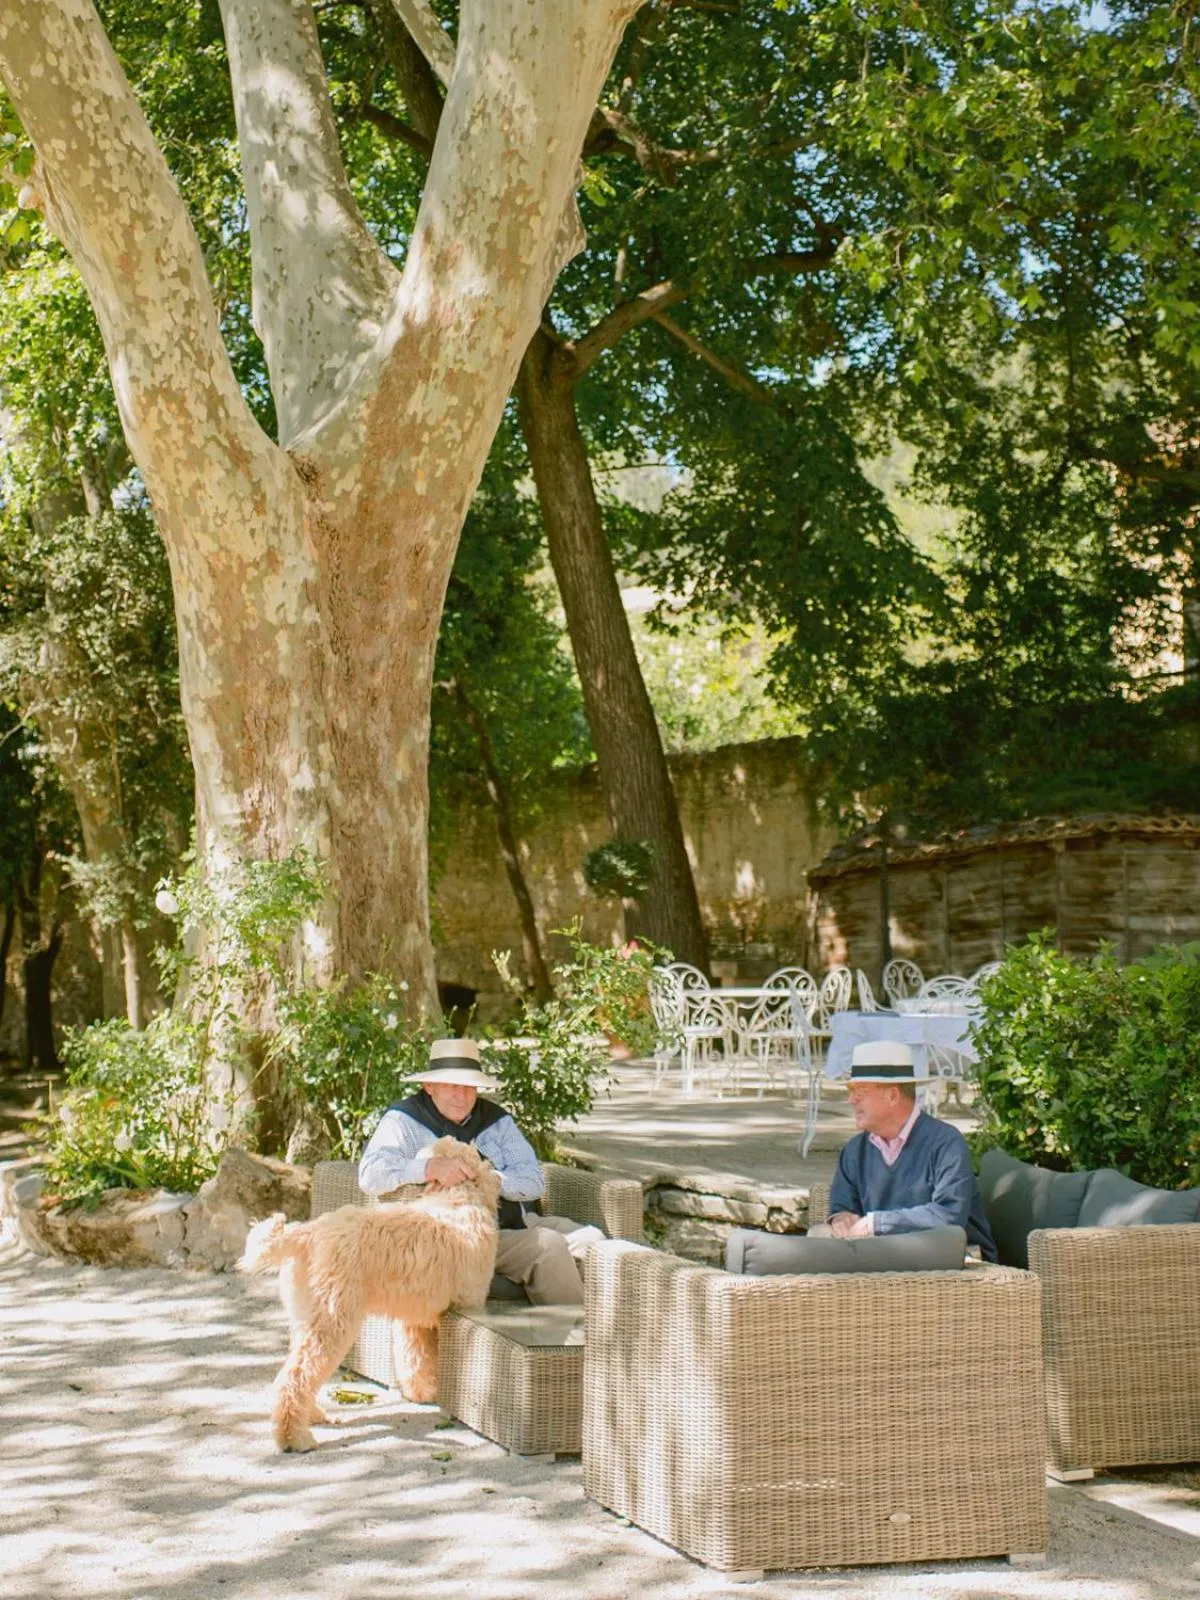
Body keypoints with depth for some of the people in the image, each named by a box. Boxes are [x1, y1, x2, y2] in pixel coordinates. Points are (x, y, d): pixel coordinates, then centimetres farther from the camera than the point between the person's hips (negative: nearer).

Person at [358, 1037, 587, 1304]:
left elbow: (534, 1181, 5)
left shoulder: (496, 1119, 17)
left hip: (516, 1223, 6)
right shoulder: (403, 1121, 5)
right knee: (549, 1245, -28)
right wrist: (430, 1167, -28)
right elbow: (370, 1175, -13)